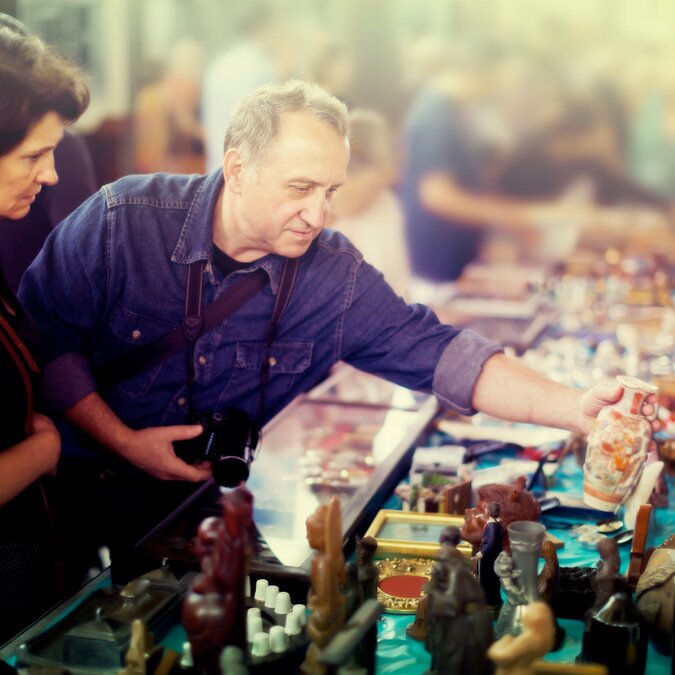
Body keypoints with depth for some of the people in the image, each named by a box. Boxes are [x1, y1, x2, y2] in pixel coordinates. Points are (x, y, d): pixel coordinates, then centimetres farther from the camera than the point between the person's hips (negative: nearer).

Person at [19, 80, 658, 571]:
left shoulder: (337, 276, -9)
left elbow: (435, 351, -12)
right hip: (92, 493, -2)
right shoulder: (122, 219, -15)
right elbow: (42, 333, -8)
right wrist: (124, 442, -15)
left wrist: (575, 407, -24)